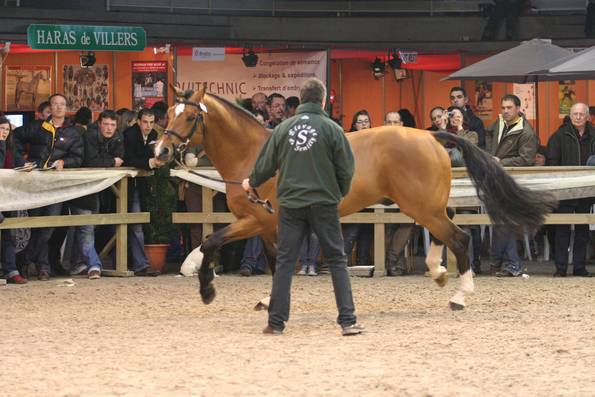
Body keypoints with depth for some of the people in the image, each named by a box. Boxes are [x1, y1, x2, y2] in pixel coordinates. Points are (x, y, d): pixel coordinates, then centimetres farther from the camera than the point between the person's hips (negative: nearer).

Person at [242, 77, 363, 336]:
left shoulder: (283, 128, 2)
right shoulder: (332, 129, -6)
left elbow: (266, 164, 8)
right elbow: (346, 169, -4)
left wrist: (252, 183, 29)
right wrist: (340, 194, 15)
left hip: (290, 203, 2)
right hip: (324, 203, -2)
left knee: (284, 262, 7)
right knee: (337, 261, 3)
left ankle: (276, 322, 6)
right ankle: (348, 321, -3)